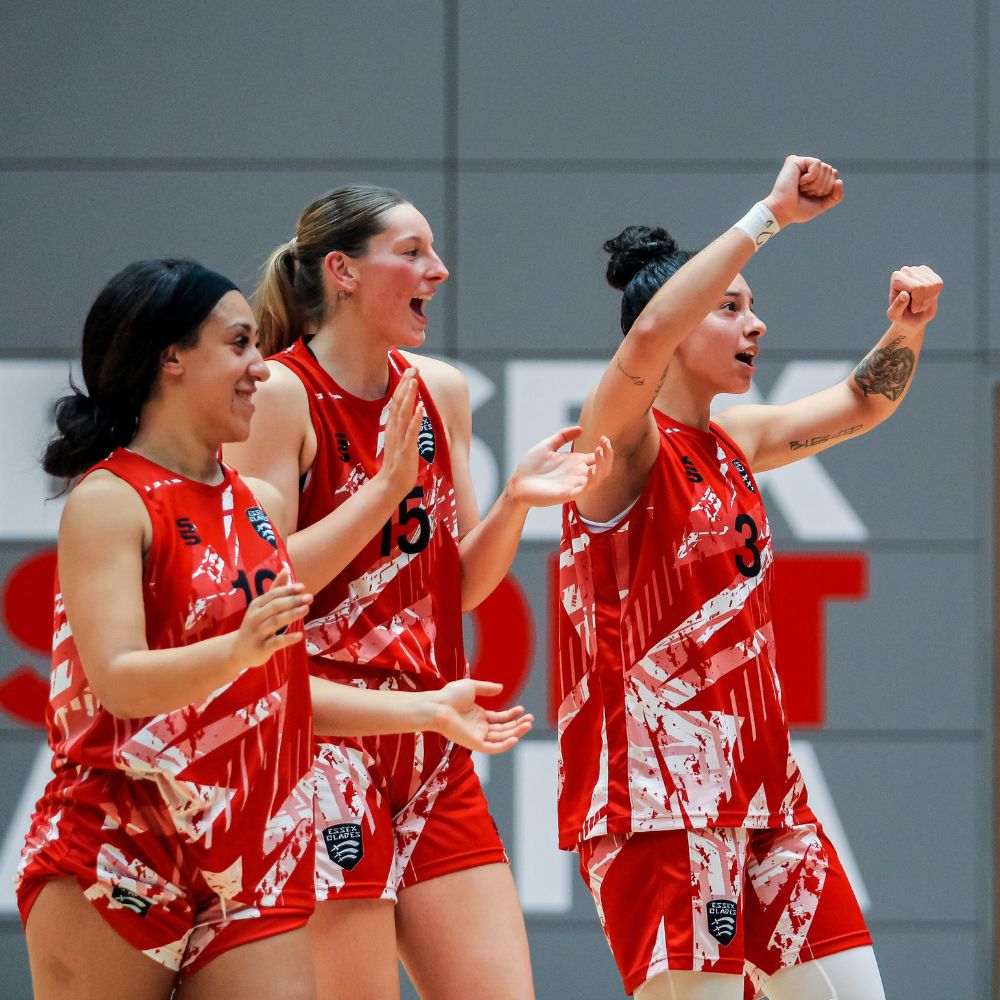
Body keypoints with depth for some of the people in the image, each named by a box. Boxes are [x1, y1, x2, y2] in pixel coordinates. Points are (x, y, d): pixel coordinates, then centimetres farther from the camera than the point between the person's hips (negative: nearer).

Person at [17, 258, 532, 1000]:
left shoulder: (256, 504, 15)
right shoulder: (109, 501, -7)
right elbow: (118, 681, -18)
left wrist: (428, 710, 22)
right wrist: (240, 649, -34)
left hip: (249, 877, 7)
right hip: (115, 868, -6)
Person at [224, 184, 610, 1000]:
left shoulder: (441, 392, 12)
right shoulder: (282, 395, -7)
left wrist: (516, 502, -1)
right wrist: (389, 486, -18)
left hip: (434, 754, 7)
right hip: (327, 747, -7)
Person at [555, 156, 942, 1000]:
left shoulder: (735, 441, 15)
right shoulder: (623, 443, -8)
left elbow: (860, 406, 27)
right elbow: (648, 338, -29)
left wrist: (906, 327, 7)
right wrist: (770, 215, -28)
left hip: (758, 779, 8)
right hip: (657, 787, -8)